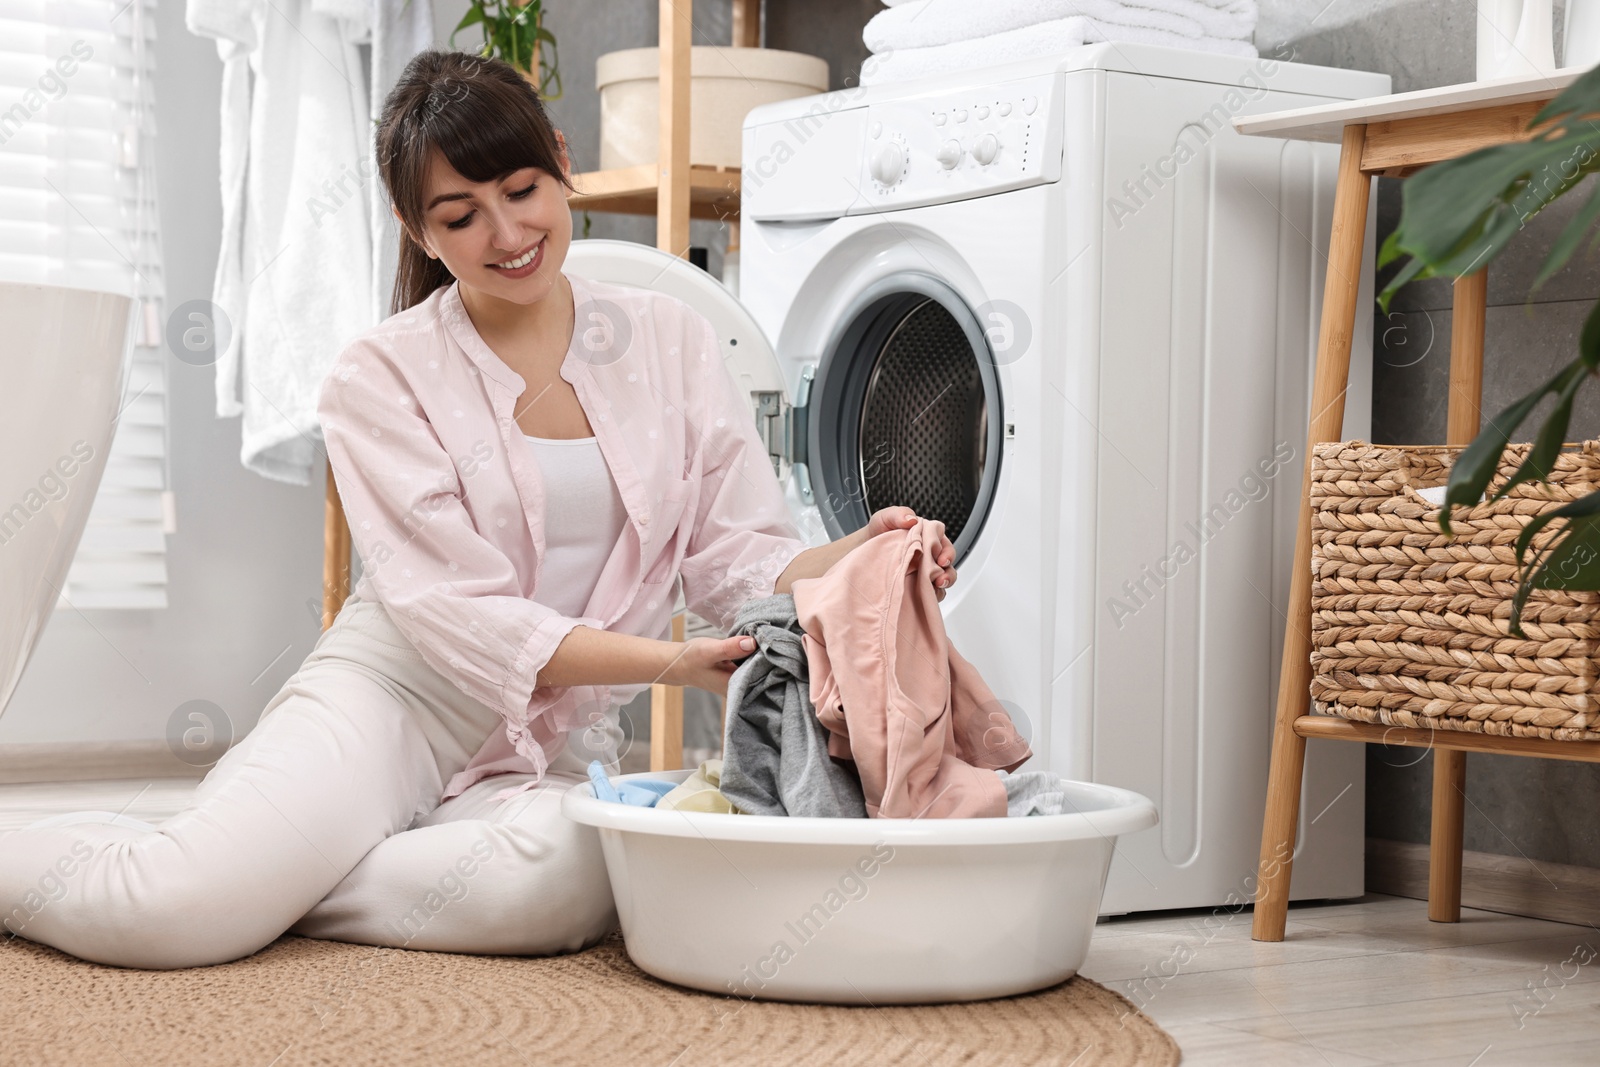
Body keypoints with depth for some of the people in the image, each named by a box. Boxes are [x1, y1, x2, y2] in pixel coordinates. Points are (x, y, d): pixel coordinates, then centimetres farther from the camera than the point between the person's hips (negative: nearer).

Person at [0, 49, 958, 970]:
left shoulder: (671, 341, 6)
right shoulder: (384, 378, -3)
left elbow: (741, 560, 2)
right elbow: (457, 615, -13)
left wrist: (853, 562, -21)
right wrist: (670, 661, -25)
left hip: (560, 747, 3)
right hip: (396, 697, -3)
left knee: (564, 879, -36)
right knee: (171, 910, -29)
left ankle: (258, 879, -9)